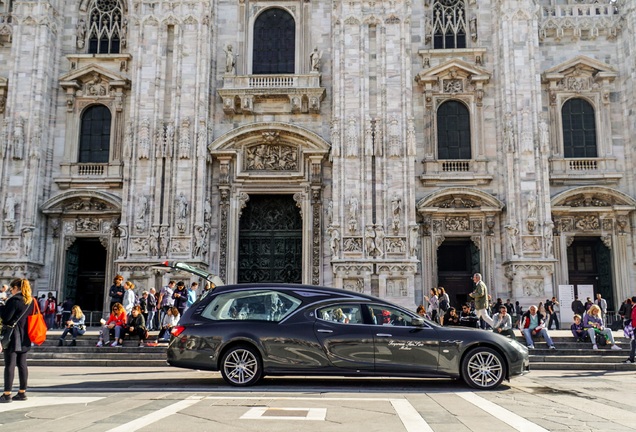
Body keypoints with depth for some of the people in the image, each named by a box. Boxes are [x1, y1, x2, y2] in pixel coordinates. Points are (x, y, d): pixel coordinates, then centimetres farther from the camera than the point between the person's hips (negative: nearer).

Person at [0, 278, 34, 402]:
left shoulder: (14, 300, -14)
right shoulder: (31, 301, 9)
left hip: (13, 337, -7)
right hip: (25, 338, 7)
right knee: (22, 364, 11)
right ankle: (22, 392, 15)